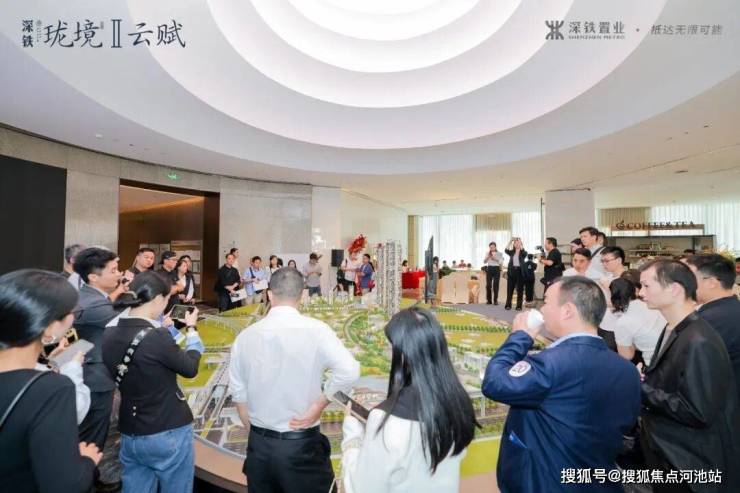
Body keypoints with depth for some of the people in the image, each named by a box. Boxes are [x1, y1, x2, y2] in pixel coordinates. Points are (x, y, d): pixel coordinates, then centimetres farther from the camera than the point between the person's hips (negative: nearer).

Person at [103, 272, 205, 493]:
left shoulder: (110, 335, -5)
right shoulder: (157, 337, -26)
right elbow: (190, 368, -10)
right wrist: (191, 329, 1)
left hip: (129, 434, 6)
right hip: (167, 434, -6)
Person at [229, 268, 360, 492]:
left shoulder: (245, 336, -6)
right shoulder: (316, 329, -17)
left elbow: (238, 394, 2)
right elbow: (349, 371, -27)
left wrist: (256, 433, 14)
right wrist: (316, 407, -14)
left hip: (258, 446, 4)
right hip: (302, 445, -3)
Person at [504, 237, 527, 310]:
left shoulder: (523, 253, 4)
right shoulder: (511, 252, 9)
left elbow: (524, 252, -20)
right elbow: (506, 250, -11)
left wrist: (520, 242, -22)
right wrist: (510, 241, -18)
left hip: (520, 271, -2)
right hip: (512, 271, 2)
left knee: (520, 289, 1)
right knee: (510, 289, 2)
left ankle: (519, 305, 7)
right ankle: (508, 305, 7)